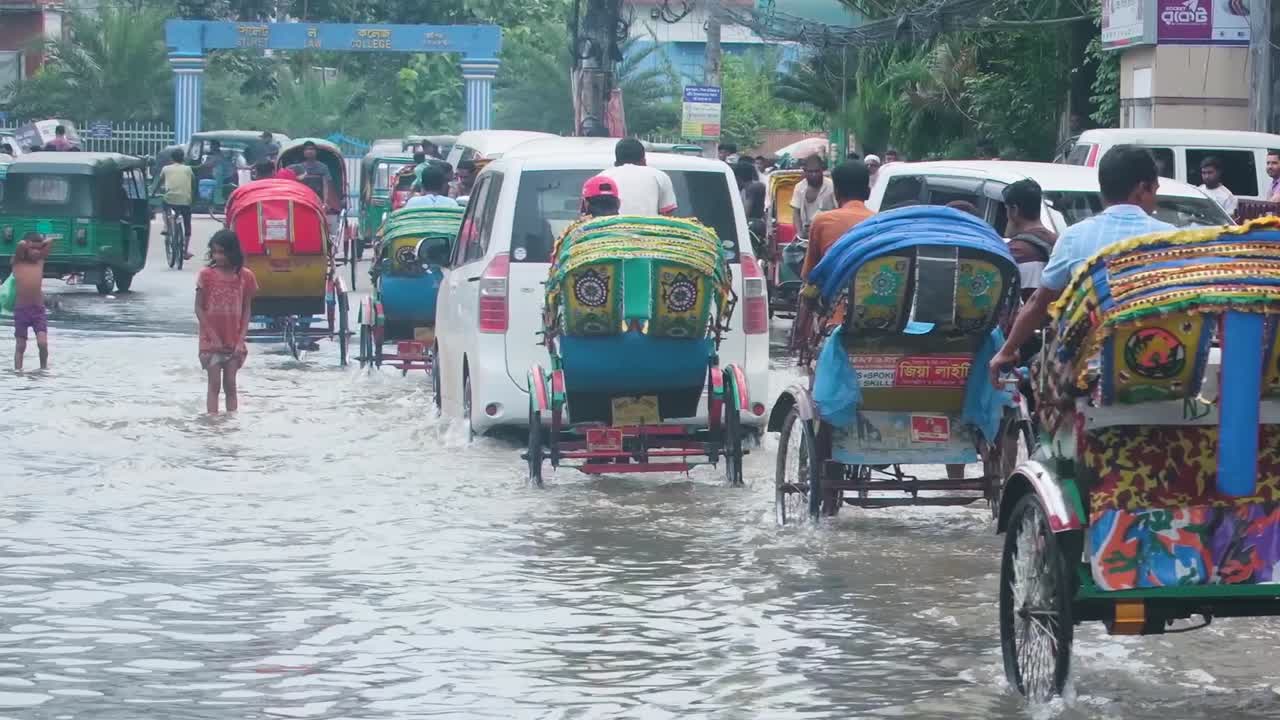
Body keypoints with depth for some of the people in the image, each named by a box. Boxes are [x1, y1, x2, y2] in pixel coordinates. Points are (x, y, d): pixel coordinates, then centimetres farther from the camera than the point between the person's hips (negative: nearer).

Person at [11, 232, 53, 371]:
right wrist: (27, 245, -3)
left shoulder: (40, 260, 4)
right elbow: (21, 245, -21)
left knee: (42, 342, -11)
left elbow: (50, 242, -2)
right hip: (21, 310, -1)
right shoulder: (17, 263, -4)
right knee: (20, 346, 4)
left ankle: (44, 367, 10)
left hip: (39, 309, 1)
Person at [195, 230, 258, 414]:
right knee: (214, 385, -1)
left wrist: (241, 340, -6)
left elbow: (246, 310, 2)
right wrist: (213, 337, -11)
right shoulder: (206, 275, -7)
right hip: (212, 341, -1)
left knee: (230, 385, 6)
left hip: (234, 342, 1)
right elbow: (199, 308, -4)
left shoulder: (245, 276, -2)